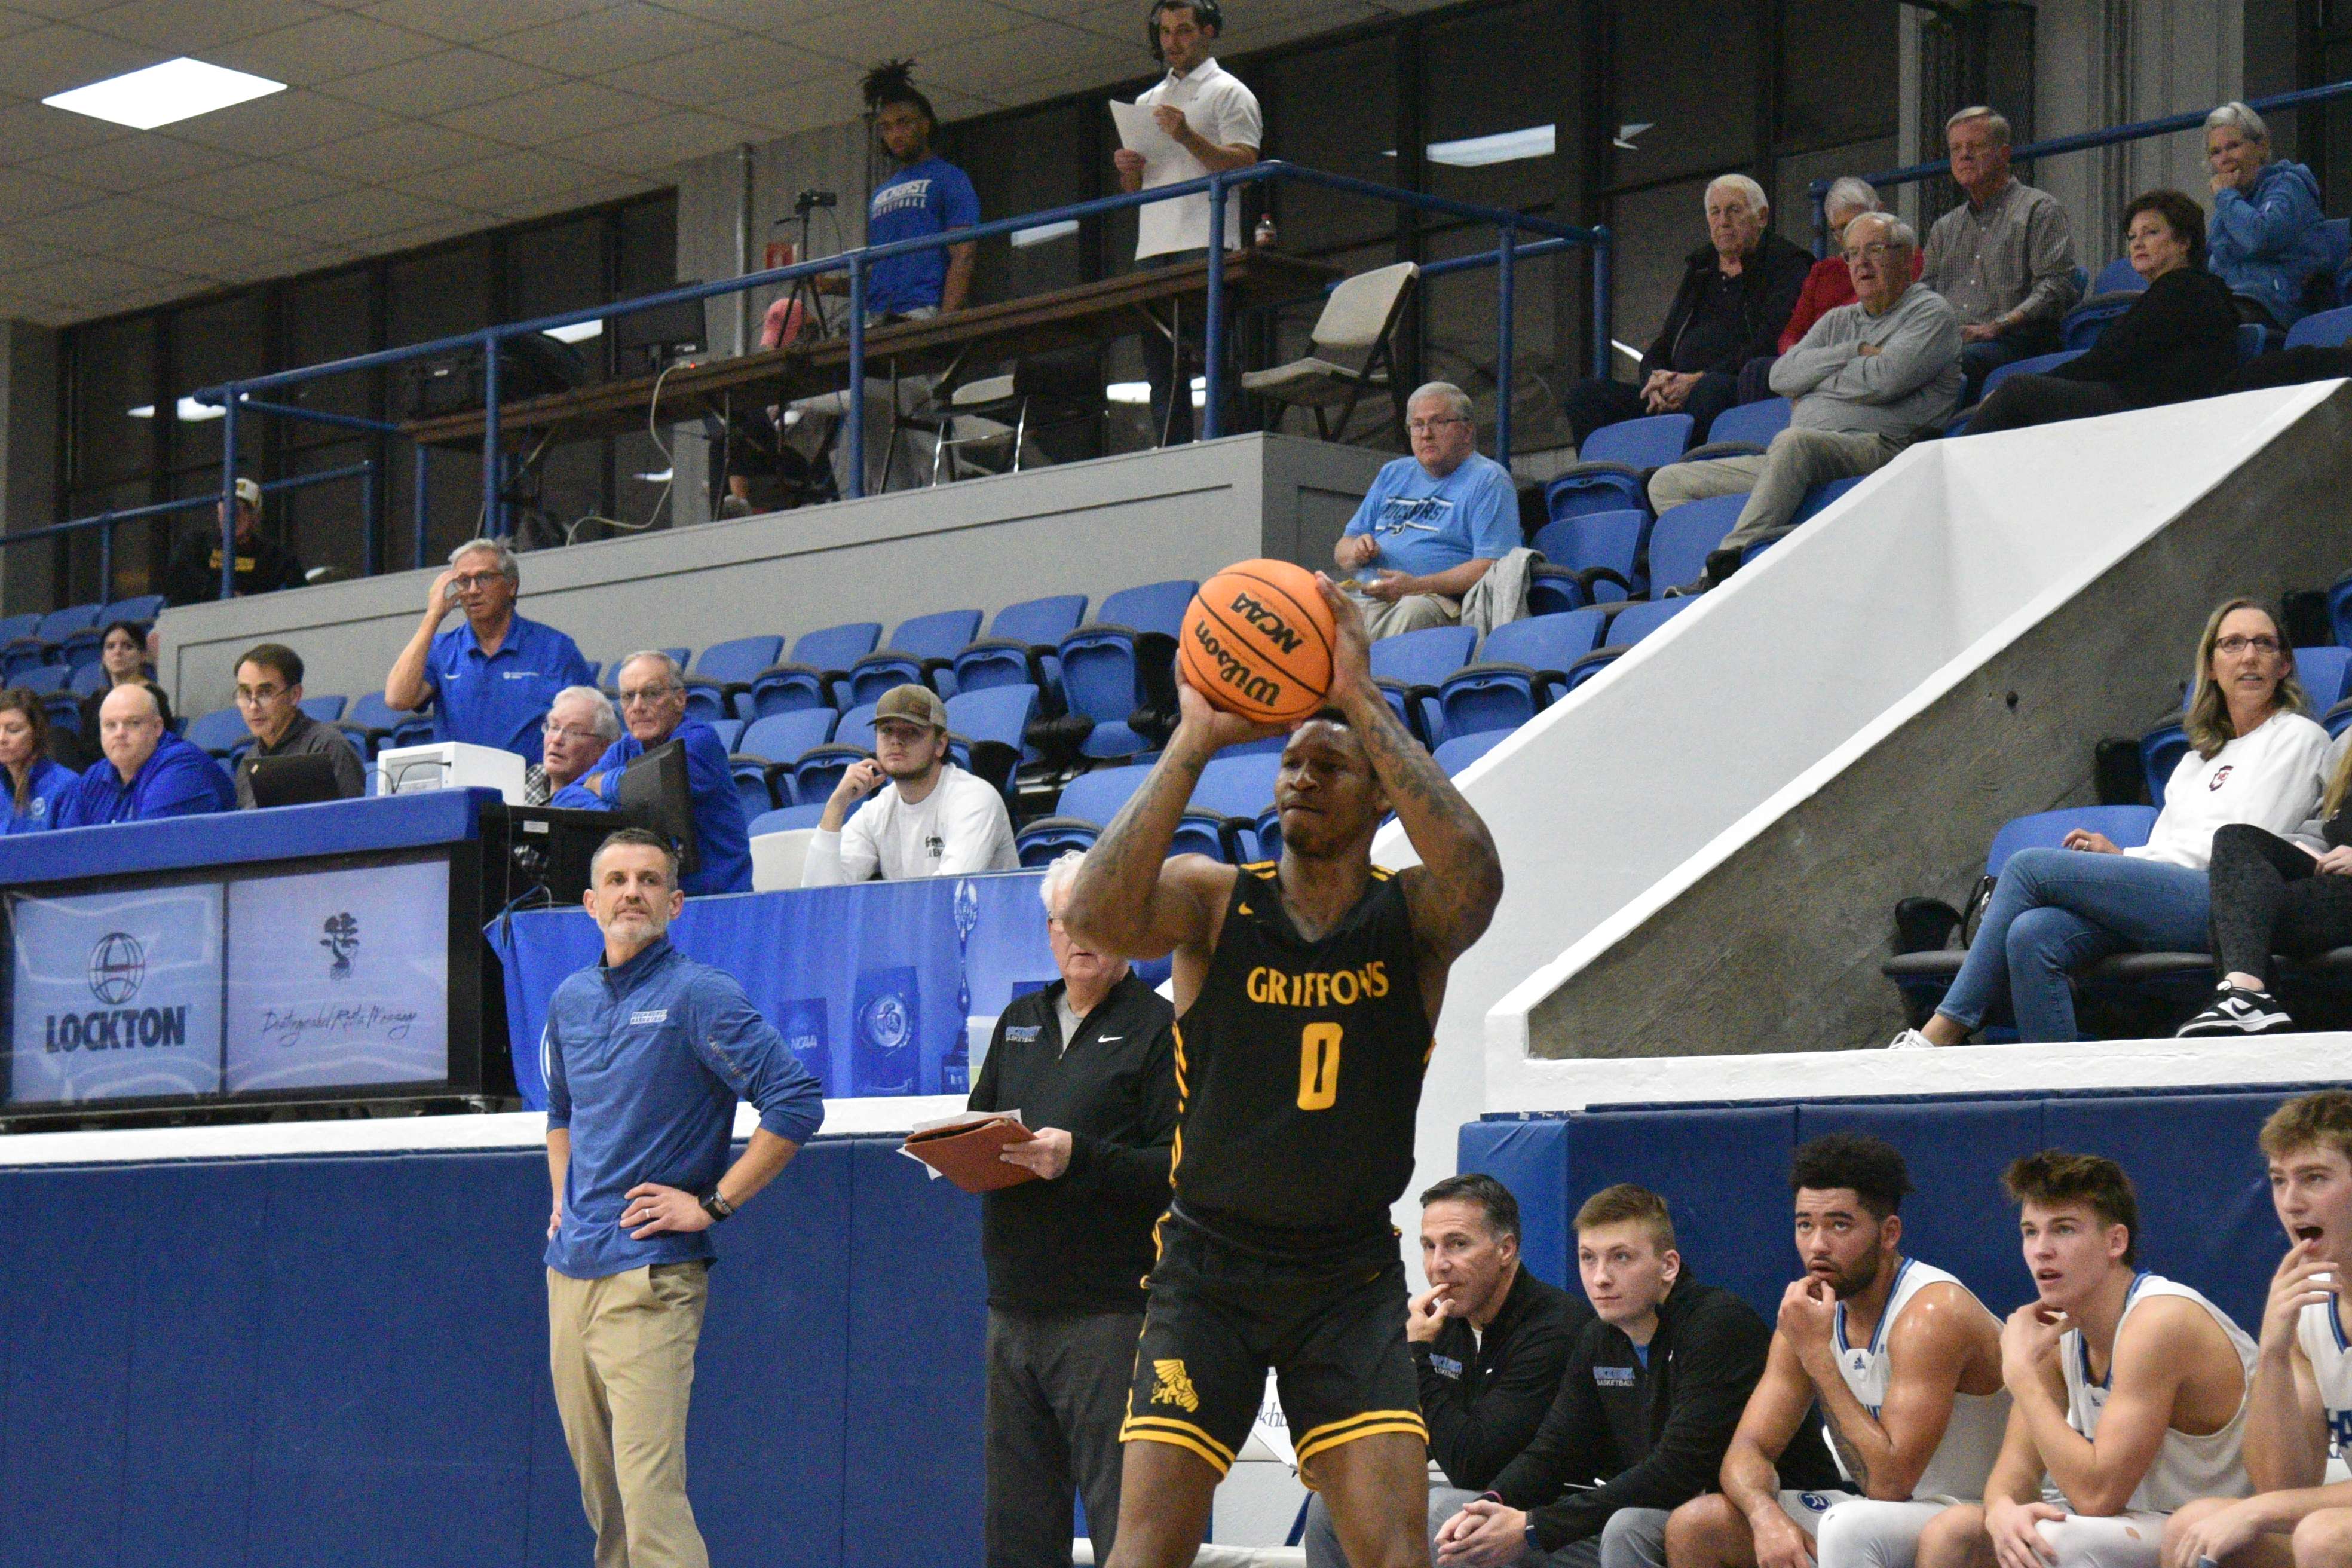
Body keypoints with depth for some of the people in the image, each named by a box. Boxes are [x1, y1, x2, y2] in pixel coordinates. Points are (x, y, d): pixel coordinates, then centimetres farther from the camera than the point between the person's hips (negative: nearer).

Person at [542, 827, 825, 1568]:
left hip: (650, 1276, -7)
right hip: (570, 1270, 7)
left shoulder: (699, 995, -8)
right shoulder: (571, 1000, 13)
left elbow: (796, 1102, -14)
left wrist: (712, 1204, -13)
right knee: (599, 1491, 11)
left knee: (650, 1493, -15)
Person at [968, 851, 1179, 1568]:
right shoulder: (1019, 1023, 20)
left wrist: (1079, 1158, -22)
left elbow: (1179, 1167, -11)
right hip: (1016, 1310, 7)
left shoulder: (1160, 1030, -1)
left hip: (1110, 1313, -7)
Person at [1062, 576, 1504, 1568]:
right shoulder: (1213, 900, -3)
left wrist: (1365, 705, -30)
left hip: (1351, 1273, 0)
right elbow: (1097, 916, -25)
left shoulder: (1413, 917, -3)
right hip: (1208, 1263, 0)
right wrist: (1194, 745, -30)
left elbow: (1474, 875, -28)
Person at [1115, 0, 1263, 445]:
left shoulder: (1228, 93, 6)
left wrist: (1187, 137, -18)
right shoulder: (1147, 102, 25)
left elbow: (1244, 166, -8)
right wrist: (1128, 169, 3)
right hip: (1153, 250, 6)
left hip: (1204, 246, -6)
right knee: (1161, 366, 1)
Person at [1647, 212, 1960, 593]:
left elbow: (1885, 379, -10)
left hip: (1880, 450, -8)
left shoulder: (1930, 312, 7)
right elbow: (1782, 376, 10)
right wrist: (1855, 353, -1)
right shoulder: (1838, 320, 27)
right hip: (1794, 462, 8)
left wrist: (1814, 384, 5)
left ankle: (1727, 567, -44)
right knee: (1668, 482, -1)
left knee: (1794, 441, -41)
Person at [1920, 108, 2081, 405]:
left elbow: (2057, 287, -3)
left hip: (2015, 344, -5)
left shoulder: (2040, 210, 9)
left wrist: (1997, 327, -15)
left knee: (1955, 362, -38)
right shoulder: (1945, 227, 29)